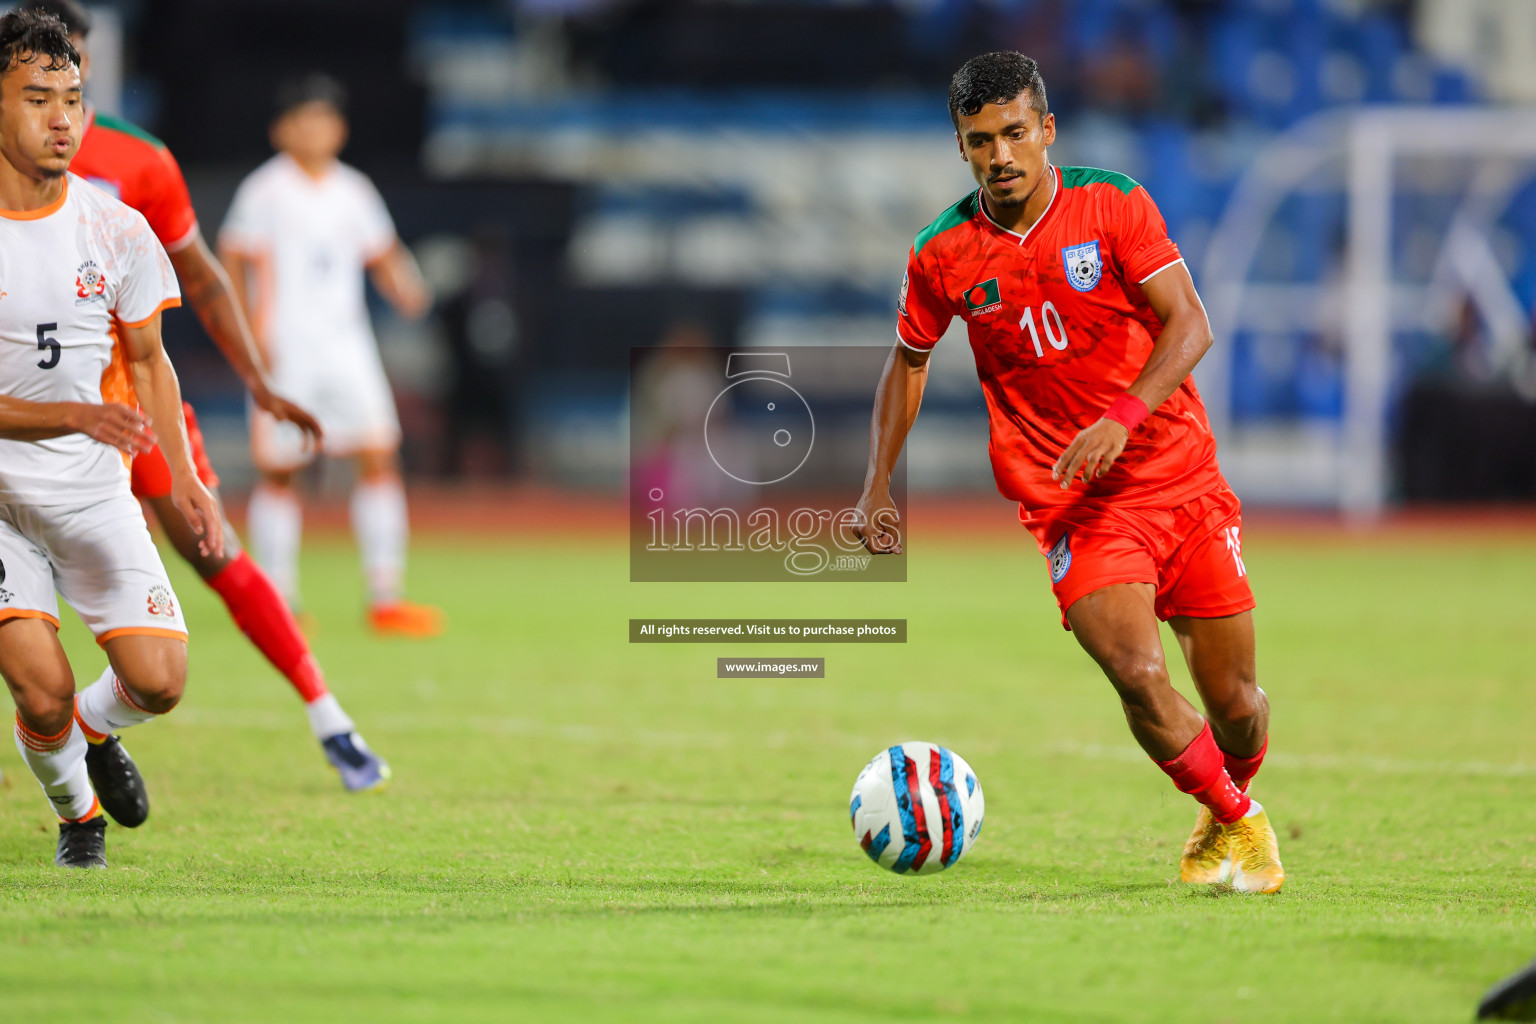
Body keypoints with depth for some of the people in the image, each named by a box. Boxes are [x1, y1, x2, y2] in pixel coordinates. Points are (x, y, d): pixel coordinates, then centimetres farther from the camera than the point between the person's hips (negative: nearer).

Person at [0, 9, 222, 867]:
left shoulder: (116, 231, -2)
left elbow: (147, 361, 10)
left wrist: (184, 476, -3)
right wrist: (72, 415, -26)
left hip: (96, 492, 3)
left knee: (158, 681, -9)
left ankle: (93, 729, 27)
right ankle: (74, 808, 20)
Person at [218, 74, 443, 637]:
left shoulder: (354, 191, 10)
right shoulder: (265, 191, -4)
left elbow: (382, 255, 19)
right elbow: (232, 263, -4)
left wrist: (405, 289, -1)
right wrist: (250, 334, -12)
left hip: (346, 346, 4)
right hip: (285, 349, -4)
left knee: (379, 458, -7)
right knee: (278, 473, 0)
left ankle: (385, 597, -5)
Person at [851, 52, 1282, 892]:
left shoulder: (1112, 205, -6)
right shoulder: (942, 255, -2)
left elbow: (1189, 326, -11)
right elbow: (909, 358, 17)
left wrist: (1123, 418, -26)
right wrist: (878, 484, 13)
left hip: (1184, 481, 1)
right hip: (1076, 509, -1)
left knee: (1234, 698, 4)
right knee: (1139, 676, -22)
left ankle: (1235, 799, 39)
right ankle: (1236, 822, 3)